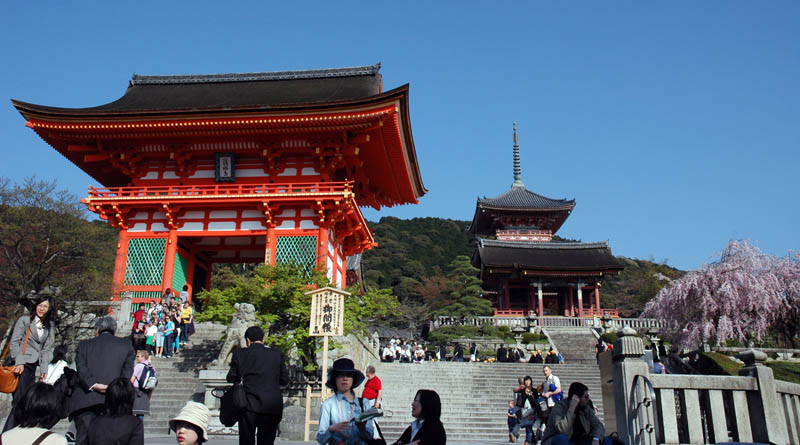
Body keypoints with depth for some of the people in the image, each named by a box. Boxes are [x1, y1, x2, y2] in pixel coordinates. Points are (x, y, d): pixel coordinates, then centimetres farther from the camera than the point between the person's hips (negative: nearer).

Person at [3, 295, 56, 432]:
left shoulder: (49, 327, 15)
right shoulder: (24, 320, 2)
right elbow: (14, 342, -3)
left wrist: (44, 369, 6)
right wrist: (19, 362, -14)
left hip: (33, 366, 5)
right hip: (21, 364, -5)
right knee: (19, 401, -13)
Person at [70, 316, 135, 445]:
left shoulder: (84, 344, 14)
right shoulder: (126, 344, 14)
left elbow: (81, 368, -2)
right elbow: (128, 370, 2)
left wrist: (93, 385, -11)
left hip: (86, 399, 0)